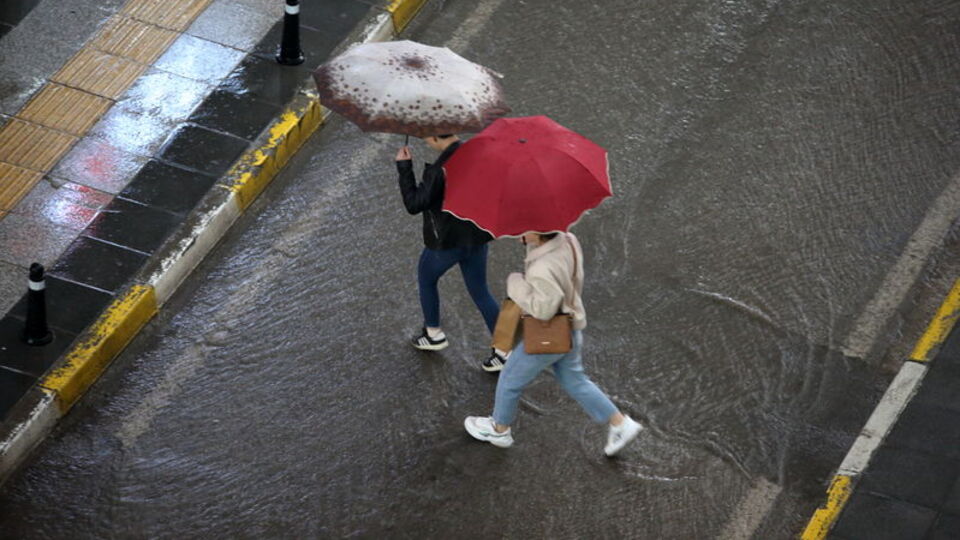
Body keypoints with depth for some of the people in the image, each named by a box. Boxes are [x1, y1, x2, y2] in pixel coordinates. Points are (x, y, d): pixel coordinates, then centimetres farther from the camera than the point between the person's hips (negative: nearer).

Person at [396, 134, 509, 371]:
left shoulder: (439, 171, -28)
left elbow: (414, 204, -21)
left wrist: (404, 167, -17)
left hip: (446, 241, -6)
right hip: (477, 237, 6)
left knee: (426, 278, 24)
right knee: (480, 291, 17)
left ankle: (434, 333, 38)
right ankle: (503, 350, 16)